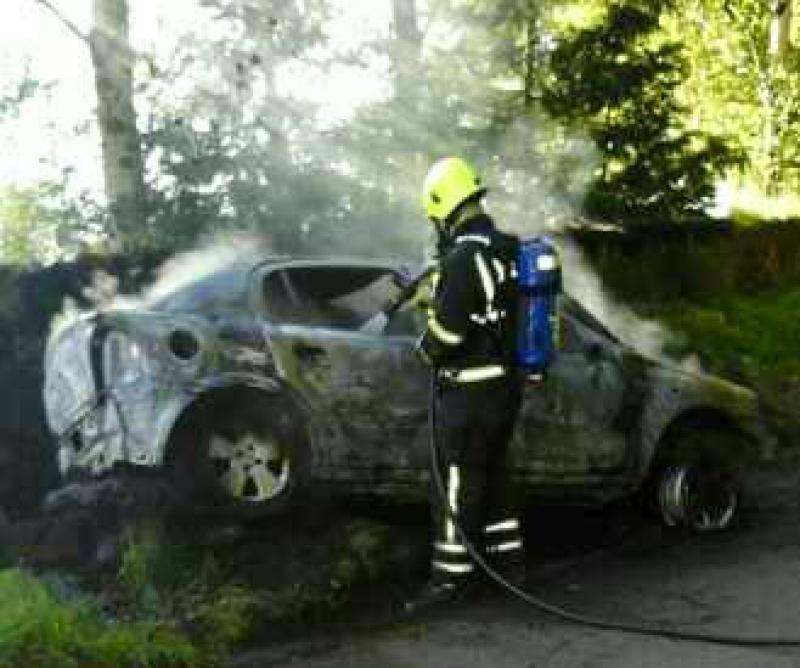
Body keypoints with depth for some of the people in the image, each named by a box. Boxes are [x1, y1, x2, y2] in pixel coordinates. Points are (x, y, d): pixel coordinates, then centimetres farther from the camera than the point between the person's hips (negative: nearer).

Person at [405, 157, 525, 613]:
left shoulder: (464, 258, -19)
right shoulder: (508, 252, 10)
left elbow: (447, 327, -21)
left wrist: (426, 350, -2)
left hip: (468, 391, -9)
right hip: (505, 383, 9)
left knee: (457, 482, -2)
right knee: (492, 474, 19)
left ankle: (452, 574, 3)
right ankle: (507, 557, 27)